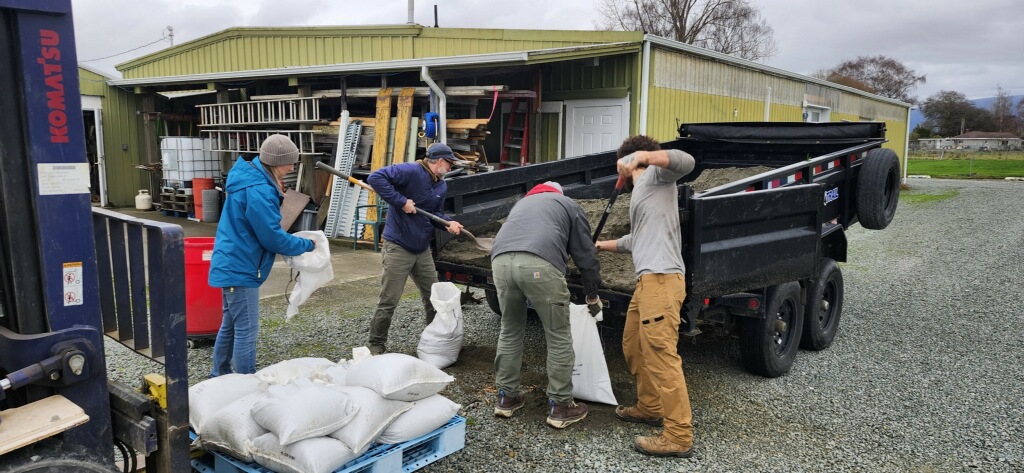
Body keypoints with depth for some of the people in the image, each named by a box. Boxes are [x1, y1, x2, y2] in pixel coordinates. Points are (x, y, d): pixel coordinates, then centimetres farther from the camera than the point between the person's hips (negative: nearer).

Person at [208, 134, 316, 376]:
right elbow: (273, 238, -20)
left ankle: (220, 375, 33)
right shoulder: (258, 191, -24)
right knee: (247, 330, -2)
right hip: (240, 269, -11)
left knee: (231, 324, 20)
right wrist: (307, 245, -6)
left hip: (232, 265, 11)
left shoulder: (250, 177, 9)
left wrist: (296, 242, 11)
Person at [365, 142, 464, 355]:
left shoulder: (442, 186, 10)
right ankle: (376, 346, 12)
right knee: (389, 301, -3)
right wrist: (401, 201, -26)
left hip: (423, 249, 8)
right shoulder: (411, 171, -17)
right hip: (398, 247, -8)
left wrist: (448, 223, -3)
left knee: (434, 296, 15)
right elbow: (376, 178, -24)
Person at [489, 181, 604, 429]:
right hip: (540, 264, -4)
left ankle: (506, 397, 30)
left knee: (509, 332, 22)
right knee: (559, 338, 10)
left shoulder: (522, 203, 41)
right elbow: (585, 254, 25)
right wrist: (592, 296, 36)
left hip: (501, 260, 5)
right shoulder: (569, 205, 28)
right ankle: (560, 407, 16)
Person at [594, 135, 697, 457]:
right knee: (633, 346, 20)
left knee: (661, 355, -12)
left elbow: (686, 162, -19)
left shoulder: (656, 173, 3)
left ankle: (679, 437, -9)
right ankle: (650, 407, 33)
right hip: (648, 280, 10)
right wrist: (605, 246, 51)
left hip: (661, 279, -10)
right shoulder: (641, 189, 28)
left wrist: (642, 155, -23)